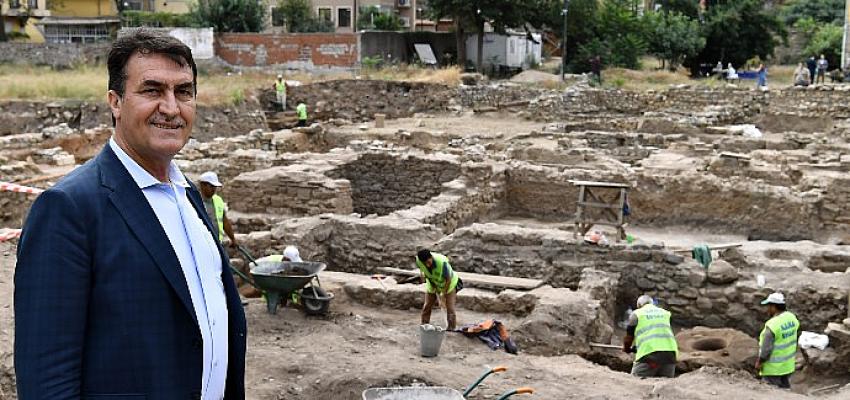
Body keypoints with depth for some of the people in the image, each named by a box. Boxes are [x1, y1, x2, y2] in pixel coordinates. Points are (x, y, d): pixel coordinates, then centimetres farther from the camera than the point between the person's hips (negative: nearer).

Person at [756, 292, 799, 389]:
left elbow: (766, 349, -23)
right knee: (785, 387, 22)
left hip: (773, 367, -8)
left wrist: (759, 362, -8)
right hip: (788, 365, 8)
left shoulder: (772, 325, -27)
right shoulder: (792, 318, -4)